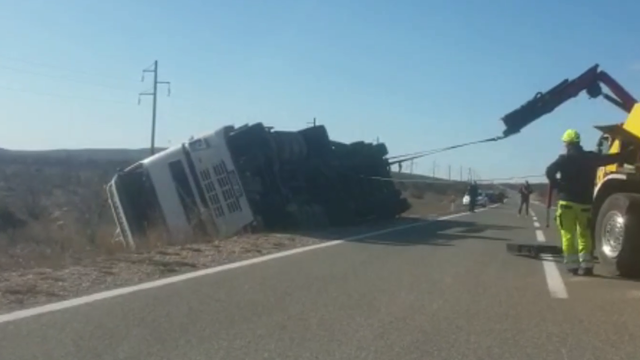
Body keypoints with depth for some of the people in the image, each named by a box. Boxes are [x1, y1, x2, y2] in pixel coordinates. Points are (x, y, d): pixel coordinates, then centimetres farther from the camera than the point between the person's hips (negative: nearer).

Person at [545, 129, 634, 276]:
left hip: (567, 201, -3)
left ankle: (572, 265, -4)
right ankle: (586, 265, 4)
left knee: (568, 235, 1)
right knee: (585, 235, 11)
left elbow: (550, 171, -19)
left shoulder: (565, 159, -4)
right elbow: (612, 158, 12)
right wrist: (632, 151, 24)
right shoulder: (591, 157, 6)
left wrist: (556, 186, -6)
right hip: (585, 202, 3)